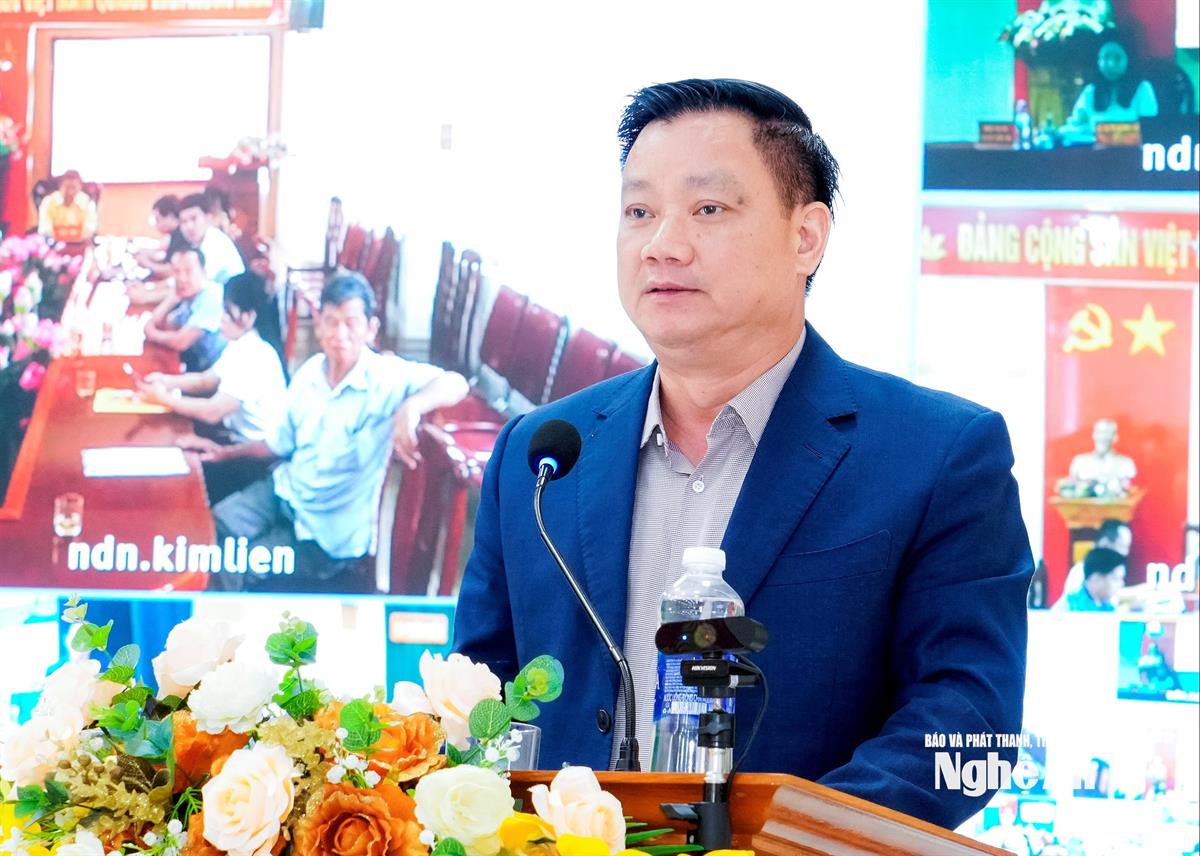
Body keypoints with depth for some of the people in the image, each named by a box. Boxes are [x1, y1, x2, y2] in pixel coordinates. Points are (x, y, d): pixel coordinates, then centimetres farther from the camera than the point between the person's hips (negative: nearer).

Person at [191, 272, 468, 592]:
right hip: (287, 491, 6)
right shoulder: (309, 373, -2)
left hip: (332, 530, -6)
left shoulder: (385, 377, -22)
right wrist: (228, 453, 15)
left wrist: (412, 406, -60)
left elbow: (455, 384, -41)